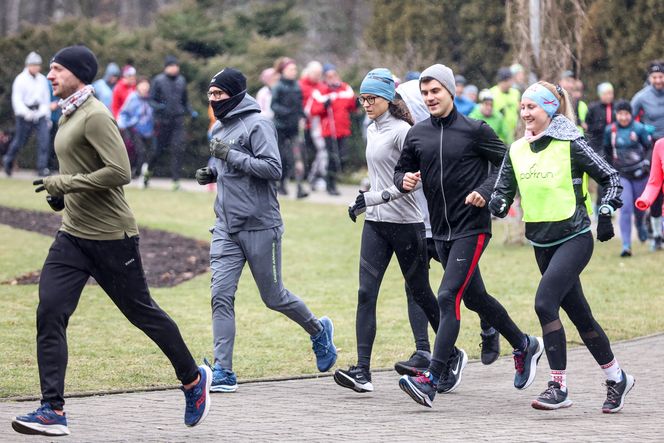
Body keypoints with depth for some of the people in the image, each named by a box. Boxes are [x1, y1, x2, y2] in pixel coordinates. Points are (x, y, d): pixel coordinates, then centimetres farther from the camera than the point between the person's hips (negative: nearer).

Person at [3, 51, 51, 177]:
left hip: (40, 114, 4)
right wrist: (26, 112, -26)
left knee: (44, 139, -11)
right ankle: (8, 160, 34)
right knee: (20, 140, 7)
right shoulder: (21, 79, -6)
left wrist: (48, 116, 18)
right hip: (25, 114, -4)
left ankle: (42, 168, -10)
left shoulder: (42, 79, 10)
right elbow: (17, 99, -12)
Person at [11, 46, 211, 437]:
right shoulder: (69, 115, 12)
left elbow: (119, 172, -26)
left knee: (142, 313, 6)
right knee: (50, 314, -7)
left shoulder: (95, 117, -16)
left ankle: (194, 380, 27)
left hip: (111, 236, -8)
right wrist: (62, 191, 10)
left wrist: (64, 184, -22)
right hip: (73, 236, 8)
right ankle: (53, 411, -9)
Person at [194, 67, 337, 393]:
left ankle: (318, 331, 34)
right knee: (221, 296, -6)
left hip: (260, 226, -7)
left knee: (273, 297, 6)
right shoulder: (218, 130, 14)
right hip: (226, 228, 7)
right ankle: (223, 372, -6)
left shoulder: (257, 125, -12)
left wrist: (231, 156, -24)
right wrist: (210, 173, 6)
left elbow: (273, 169, -21)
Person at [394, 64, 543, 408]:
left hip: (471, 228, -7)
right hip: (441, 231, 7)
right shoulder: (417, 135, 6)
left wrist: (486, 191, -16)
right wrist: (404, 180, -7)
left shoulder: (475, 131, -8)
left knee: (448, 297, -17)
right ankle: (524, 345, 40)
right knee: (475, 298, 18)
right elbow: (401, 170, 16)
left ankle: (432, 380, -20)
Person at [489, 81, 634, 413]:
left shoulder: (571, 145, -9)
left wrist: (606, 214, -11)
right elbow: (502, 197, 7)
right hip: (542, 244, 6)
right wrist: (485, 205, -14)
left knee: (545, 302, -21)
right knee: (579, 314, 12)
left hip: (574, 238, -6)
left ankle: (559, 386, -16)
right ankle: (616, 377, 28)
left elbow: (611, 178, -2)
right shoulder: (516, 151, 7)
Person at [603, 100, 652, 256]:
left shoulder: (639, 128, -6)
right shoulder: (610, 130, 0)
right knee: (625, 208, -12)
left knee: (639, 207, 13)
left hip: (639, 174, 0)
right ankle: (626, 246, -12)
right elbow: (607, 150, 16)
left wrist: (647, 162, -12)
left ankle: (640, 225, 51)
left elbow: (650, 147, 2)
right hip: (621, 175, 0)